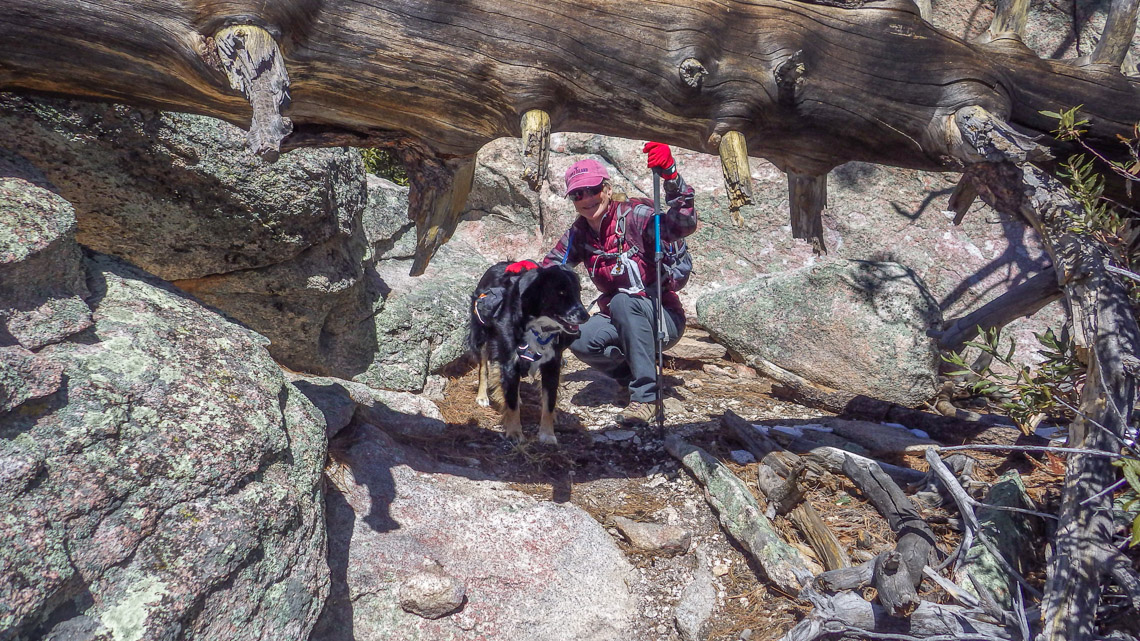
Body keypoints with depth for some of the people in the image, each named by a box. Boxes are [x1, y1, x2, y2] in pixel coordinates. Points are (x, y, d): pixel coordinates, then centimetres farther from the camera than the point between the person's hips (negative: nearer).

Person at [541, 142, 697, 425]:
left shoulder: (634, 216, -17)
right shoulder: (579, 234, 1)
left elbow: (685, 223, -33)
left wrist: (670, 175, -47)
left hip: (662, 317, -5)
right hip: (619, 320, 5)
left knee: (623, 301, -36)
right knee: (580, 340, -25)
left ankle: (645, 393, -25)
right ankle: (630, 374, 6)